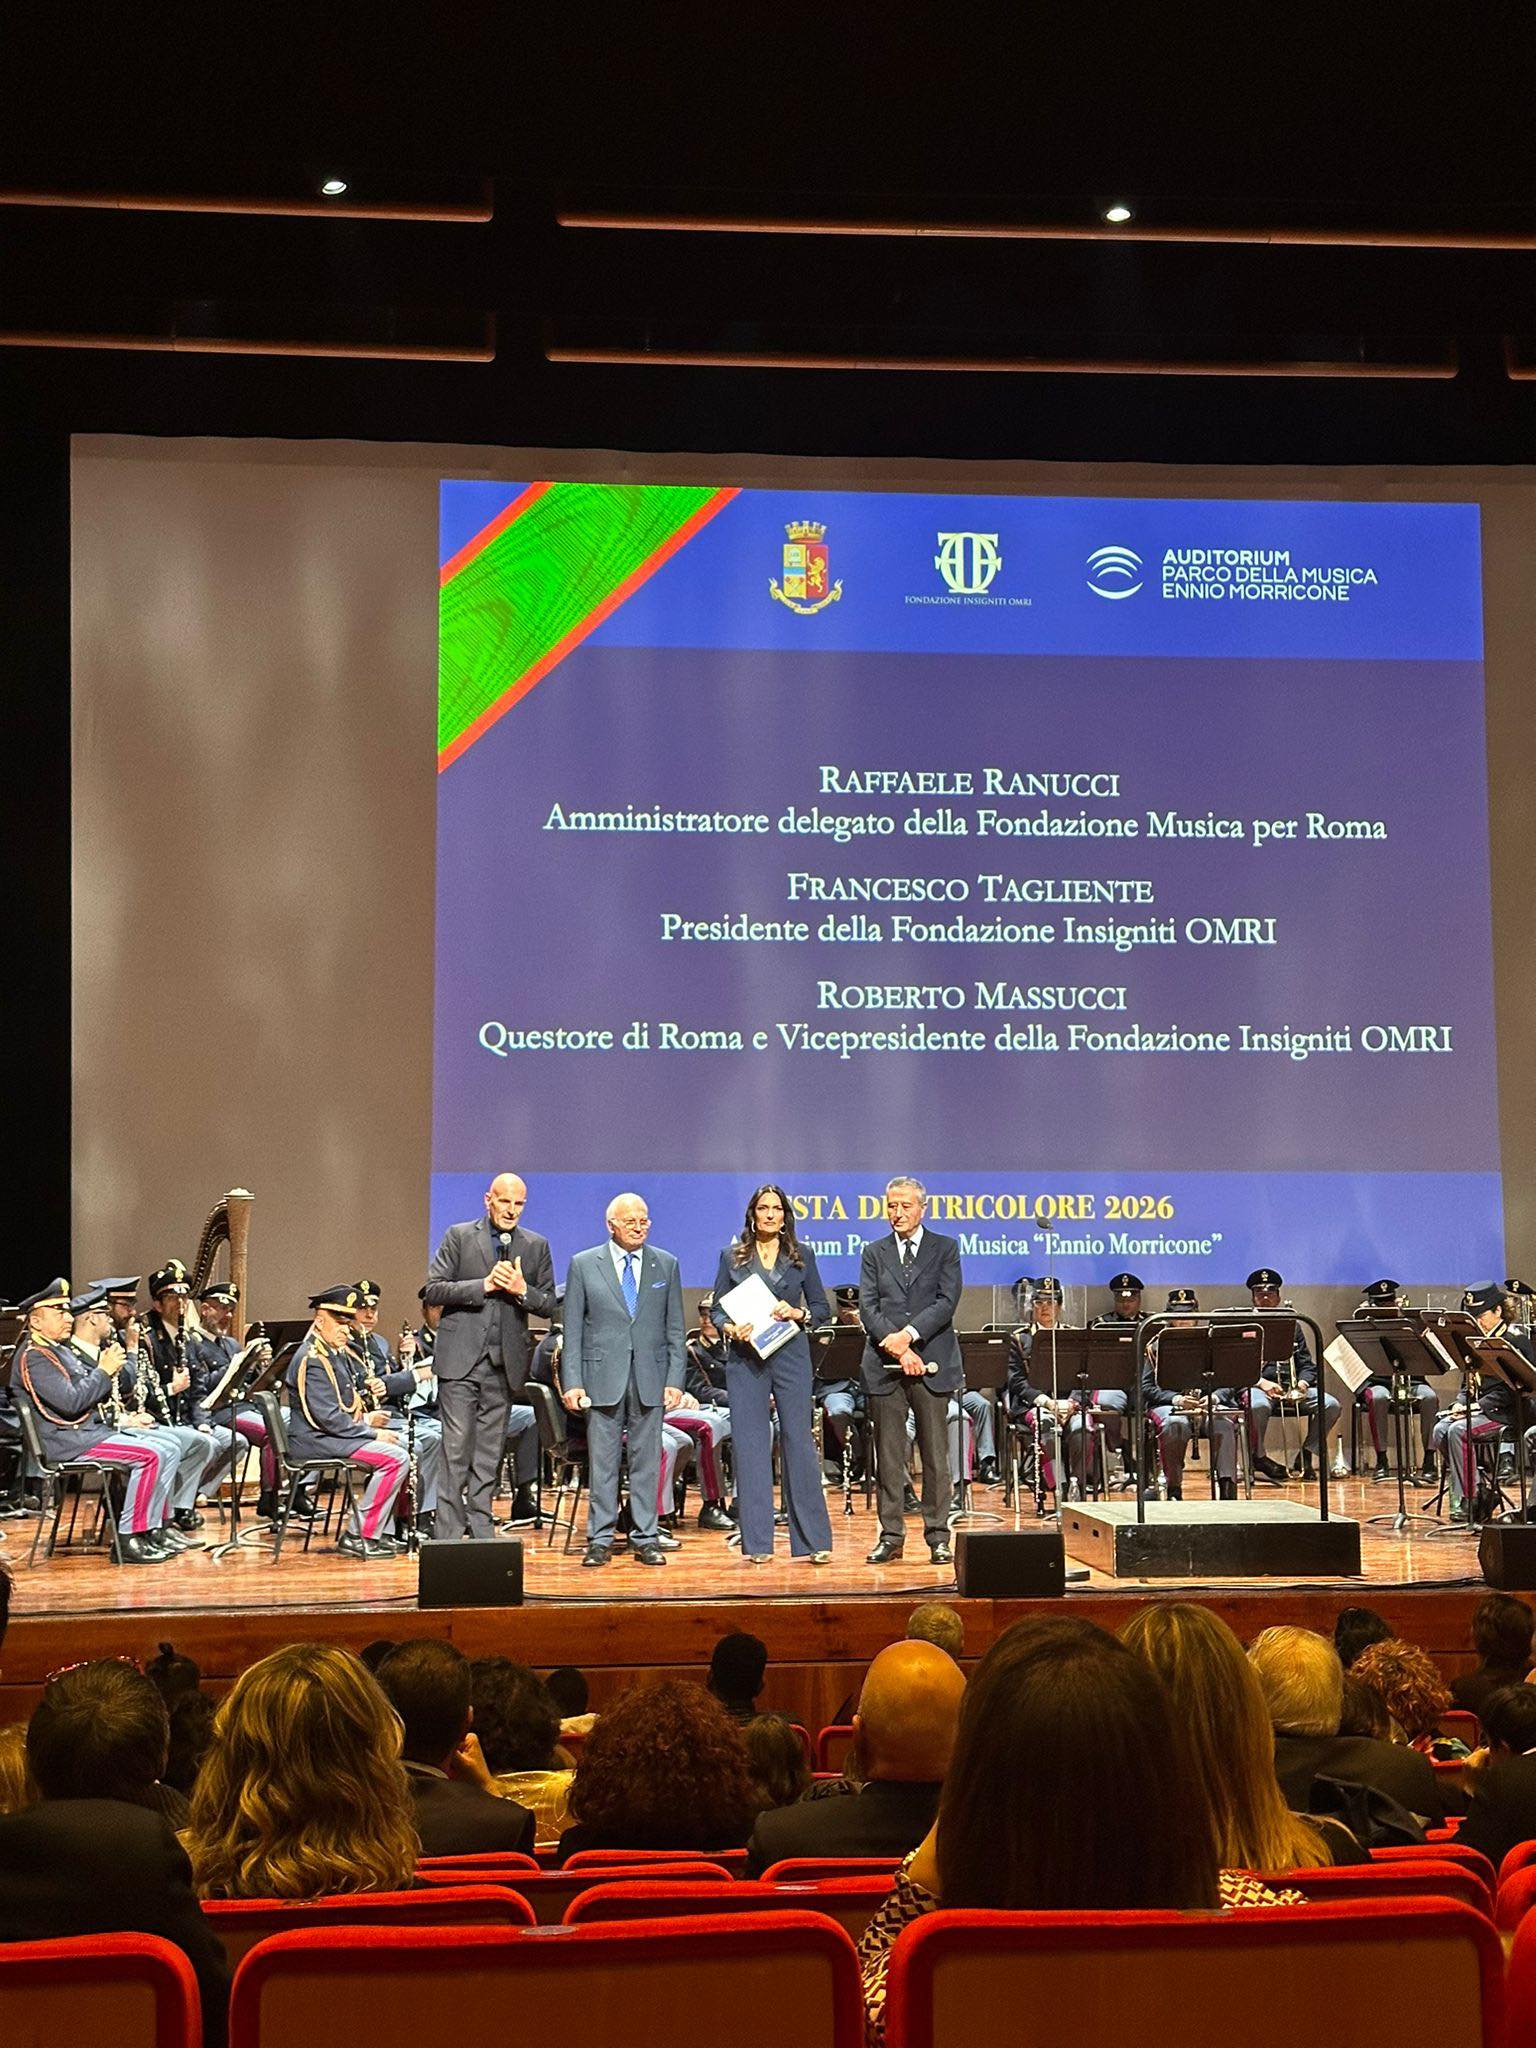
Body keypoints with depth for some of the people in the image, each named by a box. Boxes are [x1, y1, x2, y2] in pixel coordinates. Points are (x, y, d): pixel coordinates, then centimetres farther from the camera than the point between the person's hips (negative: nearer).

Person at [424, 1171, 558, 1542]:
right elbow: (434, 1291, -4)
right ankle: (449, 1534, -4)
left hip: (505, 1362, 3)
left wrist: (522, 1290, -10)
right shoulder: (459, 1236, 3)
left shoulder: (536, 1246, 11)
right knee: (456, 1448, -6)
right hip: (461, 1358, -3)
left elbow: (549, 1304, 11)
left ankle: (481, 1531, 12)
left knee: (489, 1452, 7)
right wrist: (484, 1285, -14)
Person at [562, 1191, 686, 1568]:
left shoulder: (666, 1265, 9)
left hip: (650, 1378, 1)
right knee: (602, 1462, 1)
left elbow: (675, 1329, 9)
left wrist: (674, 1379, 0)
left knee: (647, 1460, 4)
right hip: (602, 1377, -1)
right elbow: (572, 1329, 2)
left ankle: (645, 1539, 10)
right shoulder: (584, 1265, 4)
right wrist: (572, 1382, -5)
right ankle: (600, 1540, 8)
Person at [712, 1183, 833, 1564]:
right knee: (749, 1446, 0)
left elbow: (822, 1307, 10)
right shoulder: (732, 1257, 8)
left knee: (799, 1440, -2)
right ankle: (756, 1543, 6)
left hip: (791, 1356, 0)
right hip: (745, 1359, 0)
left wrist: (797, 1313, -10)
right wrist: (731, 1329, -12)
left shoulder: (801, 1255, 8)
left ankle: (813, 1540, 4)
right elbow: (717, 1309, 8)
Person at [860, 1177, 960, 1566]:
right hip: (884, 1365, 2)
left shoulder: (945, 1249, 8)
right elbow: (868, 1307, 2)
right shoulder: (874, 1253, 13)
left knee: (935, 1453, 0)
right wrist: (896, 1347, -12)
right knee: (888, 1455, 3)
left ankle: (938, 1536, 6)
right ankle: (891, 1536, 8)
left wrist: (909, 1335, -16)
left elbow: (946, 1302, -4)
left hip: (932, 1362, -2)